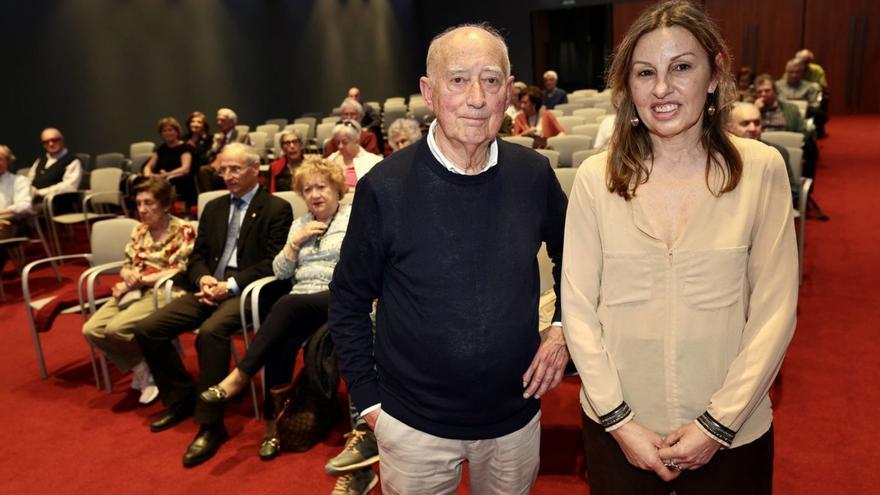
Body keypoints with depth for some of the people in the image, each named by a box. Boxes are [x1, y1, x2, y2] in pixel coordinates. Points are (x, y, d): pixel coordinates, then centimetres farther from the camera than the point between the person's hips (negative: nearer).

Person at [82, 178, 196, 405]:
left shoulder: (183, 231, -4)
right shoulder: (139, 230, 16)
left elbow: (180, 273, -12)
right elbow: (127, 266, 19)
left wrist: (140, 279, -11)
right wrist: (128, 275, -6)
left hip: (163, 293, -7)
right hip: (134, 291, 7)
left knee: (116, 328, -27)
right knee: (91, 329, -14)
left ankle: (152, 368, 0)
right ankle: (140, 367, 2)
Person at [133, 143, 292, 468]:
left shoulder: (277, 209, -1)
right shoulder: (213, 208, 20)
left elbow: (273, 263, -9)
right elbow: (197, 256, 19)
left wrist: (231, 285, -17)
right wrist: (204, 278, -5)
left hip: (246, 292, -7)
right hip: (208, 288, 7)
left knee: (210, 332, -35)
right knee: (146, 330, -8)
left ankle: (210, 424, -20)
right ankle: (182, 398, 11)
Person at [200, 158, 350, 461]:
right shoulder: (299, 224, 22)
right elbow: (280, 272, 14)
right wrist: (296, 241, 0)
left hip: (339, 300, -4)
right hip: (299, 304, 4)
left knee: (287, 305, -34)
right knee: (282, 342, -28)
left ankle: (240, 376, -28)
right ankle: (273, 423, -21)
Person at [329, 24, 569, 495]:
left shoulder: (534, 174, -9)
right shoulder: (384, 186, -17)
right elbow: (348, 301, -7)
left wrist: (562, 327, -1)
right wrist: (367, 398, -5)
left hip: (517, 413, 3)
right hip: (414, 422, -2)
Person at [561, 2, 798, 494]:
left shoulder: (760, 169, -8)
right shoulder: (596, 178, -8)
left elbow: (774, 310, -6)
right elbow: (578, 308, -6)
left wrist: (718, 423, -9)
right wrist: (619, 420, -9)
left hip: (732, 433, 0)